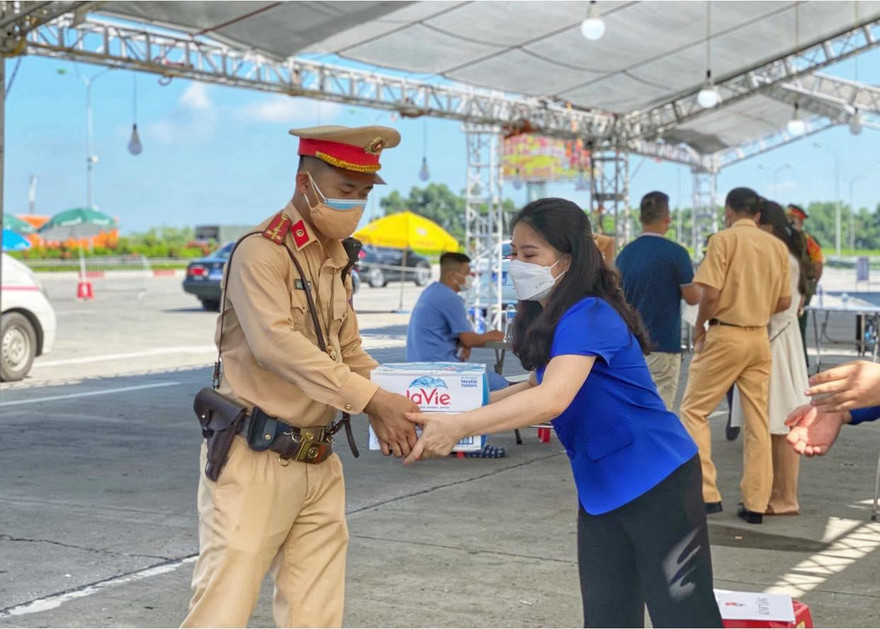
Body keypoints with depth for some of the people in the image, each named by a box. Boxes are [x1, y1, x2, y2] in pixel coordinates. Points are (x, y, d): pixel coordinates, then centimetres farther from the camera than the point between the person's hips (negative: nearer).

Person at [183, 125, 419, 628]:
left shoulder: (336, 259, 15)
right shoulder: (262, 252, -11)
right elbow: (277, 342, -25)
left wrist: (390, 415, -1)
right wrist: (372, 399, -29)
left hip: (318, 463, 8)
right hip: (255, 459, -8)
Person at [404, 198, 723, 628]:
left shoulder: (588, 318, -24)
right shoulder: (545, 319, 5)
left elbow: (551, 400, -38)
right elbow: (537, 387, 18)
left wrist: (458, 426, -42)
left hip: (656, 482, -9)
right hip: (600, 488, 9)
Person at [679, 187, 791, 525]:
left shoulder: (724, 239, -8)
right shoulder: (777, 246, 7)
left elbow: (710, 293, -16)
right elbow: (785, 301, 8)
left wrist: (699, 326, -1)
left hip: (725, 335, -5)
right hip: (760, 339, 5)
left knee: (694, 410, 5)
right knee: (758, 421, 9)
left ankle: (706, 494, -2)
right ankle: (755, 503, 11)